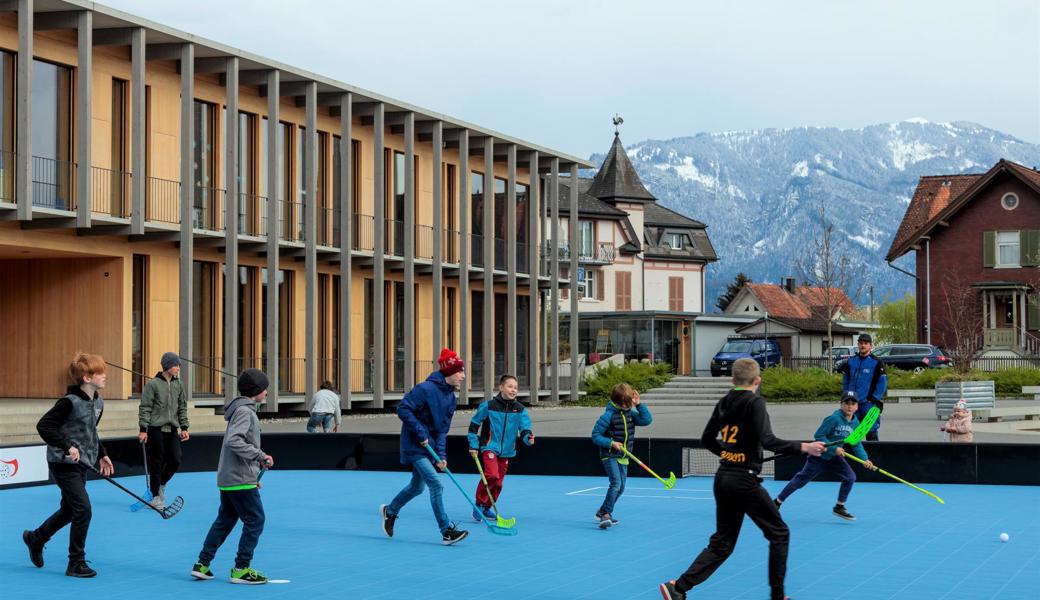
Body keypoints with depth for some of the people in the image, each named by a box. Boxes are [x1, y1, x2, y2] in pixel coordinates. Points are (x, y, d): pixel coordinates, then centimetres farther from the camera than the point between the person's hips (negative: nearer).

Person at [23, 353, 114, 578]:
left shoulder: (98, 402, 6)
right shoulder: (70, 402, -20)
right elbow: (43, 426, -20)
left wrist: (101, 454, 12)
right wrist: (67, 447, -24)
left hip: (81, 463, 9)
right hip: (63, 463, -9)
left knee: (69, 510, 19)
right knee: (83, 509, -12)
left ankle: (35, 538, 44)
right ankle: (76, 563, -2)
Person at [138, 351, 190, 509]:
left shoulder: (178, 384, 9)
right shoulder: (153, 384, -7)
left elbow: (182, 407, 15)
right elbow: (145, 408, -7)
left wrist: (184, 427, 9)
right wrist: (143, 429, -11)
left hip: (172, 429, 5)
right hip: (156, 429, -5)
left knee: (175, 461, -1)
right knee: (157, 463, 0)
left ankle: (161, 484, 24)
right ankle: (156, 496, 10)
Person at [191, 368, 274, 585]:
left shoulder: (244, 409, 16)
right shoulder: (244, 411, -15)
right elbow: (234, 441, -27)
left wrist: (259, 459, 19)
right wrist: (259, 455, -22)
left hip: (227, 478, 10)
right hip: (240, 480, -10)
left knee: (225, 520, 16)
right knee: (255, 520, -2)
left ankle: (202, 565, 18)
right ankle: (241, 569, 2)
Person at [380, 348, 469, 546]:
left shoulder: (451, 398, 5)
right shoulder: (426, 389, -19)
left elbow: (443, 429, 6)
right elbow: (403, 409, -20)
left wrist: (441, 454, -6)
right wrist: (420, 433, -21)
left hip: (429, 447, 9)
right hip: (415, 446, -9)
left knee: (417, 486, 19)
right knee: (435, 485, -14)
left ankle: (390, 511, 41)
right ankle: (447, 531, -13)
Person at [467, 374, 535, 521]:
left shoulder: (520, 410, 0)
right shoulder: (488, 406, -8)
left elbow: (525, 429, -3)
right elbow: (474, 424, 0)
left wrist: (528, 438, -26)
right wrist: (473, 445, -1)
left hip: (507, 451, 5)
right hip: (489, 447, -5)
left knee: (498, 482, 11)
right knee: (492, 475, -25)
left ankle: (486, 508, 31)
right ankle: (479, 504, -8)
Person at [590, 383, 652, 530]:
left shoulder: (630, 413, 3)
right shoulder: (608, 416, -16)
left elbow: (647, 420, -5)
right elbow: (596, 436, -13)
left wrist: (638, 404, -11)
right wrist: (611, 443, -22)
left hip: (623, 457, 7)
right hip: (609, 456, -7)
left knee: (620, 487, 12)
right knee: (616, 483, -23)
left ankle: (602, 512, 27)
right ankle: (606, 514, -22)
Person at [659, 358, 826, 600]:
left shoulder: (724, 403, 10)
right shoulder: (754, 402, -10)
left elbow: (707, 439, 18)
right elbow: (768, 441, -21)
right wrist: (804, 447, -17)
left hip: (723, 478, 7)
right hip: (745, 480, -7)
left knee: (722, 543, 12)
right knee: (779, 533, 10)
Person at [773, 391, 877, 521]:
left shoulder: (855, 423, -4)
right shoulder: (834, 418, -25)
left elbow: (856, 444, 4)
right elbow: (818, 435, -24)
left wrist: (865, 459, -9)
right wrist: (833, 449, -27)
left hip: (835, 457, 6)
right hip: (819, 455, -6)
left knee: (850, 478, -8)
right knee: (800, 481, 2)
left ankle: (839, 507, 9)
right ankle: (777, 502, 17)